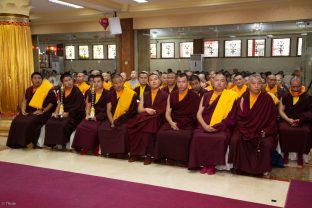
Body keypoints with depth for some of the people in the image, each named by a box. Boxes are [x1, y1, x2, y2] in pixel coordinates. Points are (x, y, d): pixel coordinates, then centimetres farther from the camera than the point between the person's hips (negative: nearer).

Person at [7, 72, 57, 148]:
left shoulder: (47, 90, -2)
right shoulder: (28, 90, 16)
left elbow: (52, 102, -8)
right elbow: (24, 102, 15)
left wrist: (42, 111, -15)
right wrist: (23, 110, -3)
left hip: (40, 113, -5)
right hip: (28, 111, 6)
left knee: (29, 122, -31)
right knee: (16, 121, -19)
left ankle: (25, 142, -16)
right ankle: (17, 142, -8)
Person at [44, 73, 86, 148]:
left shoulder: (77, 92, -7)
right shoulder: (62, 91, 12)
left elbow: (77, 107, -11)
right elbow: (60, 103, 10)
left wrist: (68, 113, -16)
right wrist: (56, 112, -7)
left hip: (75, 115, -6)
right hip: (63, 113, 6)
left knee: (63, 124, -30)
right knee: (50, 123, -14)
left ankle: (62, 143, -12)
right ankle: (52, 143, -5)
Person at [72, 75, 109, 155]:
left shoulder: (107, 94, -1)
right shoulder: (91, 94, 16)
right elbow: (88, 106, 17)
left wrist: (97, 117, -16)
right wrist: (87, 115, -4)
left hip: (102, 118, -5)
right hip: (91, 116, 5)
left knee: (94, 128, -32)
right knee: (81, 127, -21)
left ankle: (95, 149, -16)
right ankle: (84, 147, -10)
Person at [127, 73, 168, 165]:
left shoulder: (164, 95, 9)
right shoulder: (145, 94, 22)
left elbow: (163, 111, -1)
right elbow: (139, 109, 12)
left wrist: (153, 111, -11)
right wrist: (146, 110, -8)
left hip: (157, 119, -4)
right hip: (144, 118, 4)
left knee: (147, 126, -37)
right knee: (131, 125, -27)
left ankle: (148, 154, -29)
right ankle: (135, 153, -19)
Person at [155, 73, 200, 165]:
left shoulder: (194, 96, 0)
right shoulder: (172, 95, 12)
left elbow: (194, 115, -5)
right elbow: (168, 113, 9)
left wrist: (180, 124, -13)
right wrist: (171, 123, -11)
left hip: (187, 124, -3)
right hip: (173, 122, 3)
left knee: (185, 136, -33)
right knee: (161, 133, -24)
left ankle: (183, 159, -11)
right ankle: (167, 157, -7)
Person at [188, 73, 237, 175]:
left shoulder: (231, 96, 5)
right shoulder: (206, 95, 15)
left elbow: (230, 116, -3)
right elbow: (199, 114, 9)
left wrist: (216, 126, -14)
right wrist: (205, 125, -9)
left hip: (221, 127, -2)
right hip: (205, 126, 3)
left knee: (220, 138, -34)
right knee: (198, 136, -28)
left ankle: (212, 164, -14)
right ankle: (204, 163, -10)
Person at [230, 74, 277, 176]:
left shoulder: (267, 98, -3)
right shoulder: (244, 97, 1)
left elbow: (272, 118, -1)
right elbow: (239, 116, 3)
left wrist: (266, 131, -11)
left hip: (262, 130, -1)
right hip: (246, 128, 1)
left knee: (267, 143, -28)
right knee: (235, 140, -24)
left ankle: (264, 168, -3)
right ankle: (239, 165, -4)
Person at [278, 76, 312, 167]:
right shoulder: (285, 96, 8)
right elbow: (281, 110, 5)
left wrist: (300, 120, -15)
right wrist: (288, 119, -10)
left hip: (302, 122, -1)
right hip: (287, 120, 1)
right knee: (282, 129, -33)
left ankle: (300, 154, -10)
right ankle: (286, 153, -10)